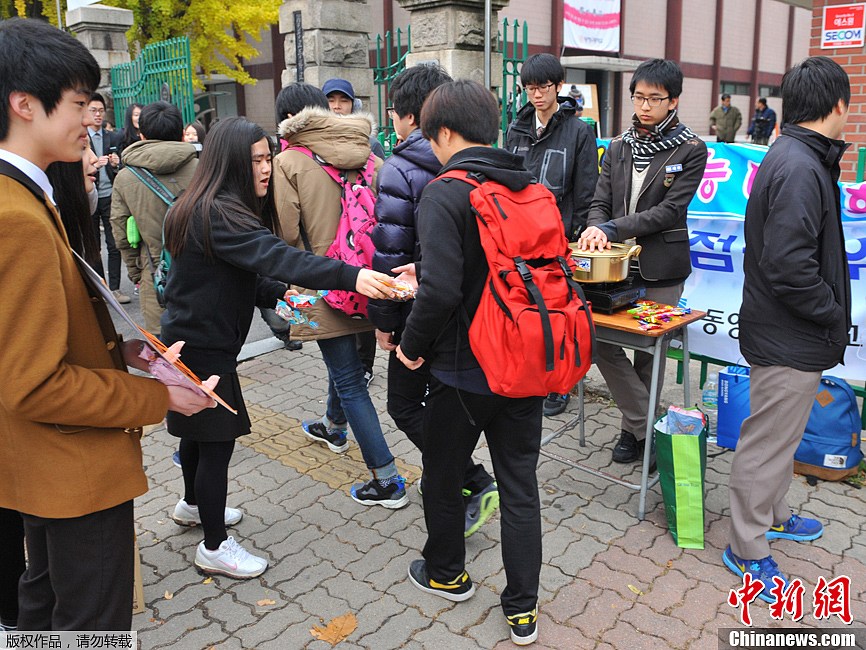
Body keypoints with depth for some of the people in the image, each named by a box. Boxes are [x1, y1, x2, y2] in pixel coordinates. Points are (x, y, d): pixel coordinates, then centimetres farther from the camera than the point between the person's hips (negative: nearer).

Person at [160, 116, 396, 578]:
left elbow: (242, 273, 13)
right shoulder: (217, 214, -25)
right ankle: (214, 547, 16)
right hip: (202, 346, -10)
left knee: (201, 429, 25)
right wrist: (350, 276, -48)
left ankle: (193, 504, 47)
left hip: (193, 337, 10)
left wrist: (280, 294, -4)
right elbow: (275, 257, -39)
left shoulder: (205, 207, 9)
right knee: (217, 440, 0)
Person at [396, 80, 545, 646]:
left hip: (464, 368, -6)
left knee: (443, 475, 18)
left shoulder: (445, 195, -16)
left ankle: (447, 573, 40)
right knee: (520, 483, 14)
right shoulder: (533, 189, 4)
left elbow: (441, 289, -27)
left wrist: (412, 344, -8)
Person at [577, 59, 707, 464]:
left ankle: (637, 429, 24)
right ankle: (645, 426, 10)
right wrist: (596, 228, -19)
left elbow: (670, 210, -12)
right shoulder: (620, 147, 11)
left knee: (650, 351, 5)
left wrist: (612, 229, -20)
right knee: (600, 339, -4)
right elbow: (600, 201, 5)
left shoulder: (691, 150, -3)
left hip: (661, 267, -4)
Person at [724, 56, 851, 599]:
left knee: (781, 433, 24)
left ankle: (772, 514, 43)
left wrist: (831, 317, 9)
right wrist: (835, 316, -14)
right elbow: (790, 268, -29)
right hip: (789, 339, -10)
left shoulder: (793, 157, 10)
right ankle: (748, 549, 19)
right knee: (769, 441, 3)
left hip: (789, 332, 10)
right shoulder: (801, 169, -23)